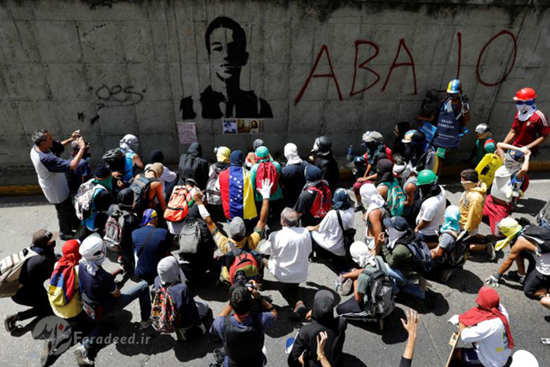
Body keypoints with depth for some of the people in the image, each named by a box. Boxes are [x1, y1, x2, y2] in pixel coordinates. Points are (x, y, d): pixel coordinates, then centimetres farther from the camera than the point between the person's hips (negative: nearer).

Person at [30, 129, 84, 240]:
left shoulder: (35, 148, -13)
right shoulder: (46, 159, -42)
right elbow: (73, 165, -44)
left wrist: (70, 140, -8)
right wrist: (82, 148, -38)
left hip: (54, 186, 8)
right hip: (56, 190, -8)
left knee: (68, 207, 29)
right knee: (65, 212, 17)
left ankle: (75, 224, 52)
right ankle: (66, 233, 40)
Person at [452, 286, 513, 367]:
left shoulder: (488, 326, -43)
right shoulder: (500, 308, -21)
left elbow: (464, 336, -35)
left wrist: (461, 320, -18)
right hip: (503, 353, 7)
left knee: (457, 353, 2)